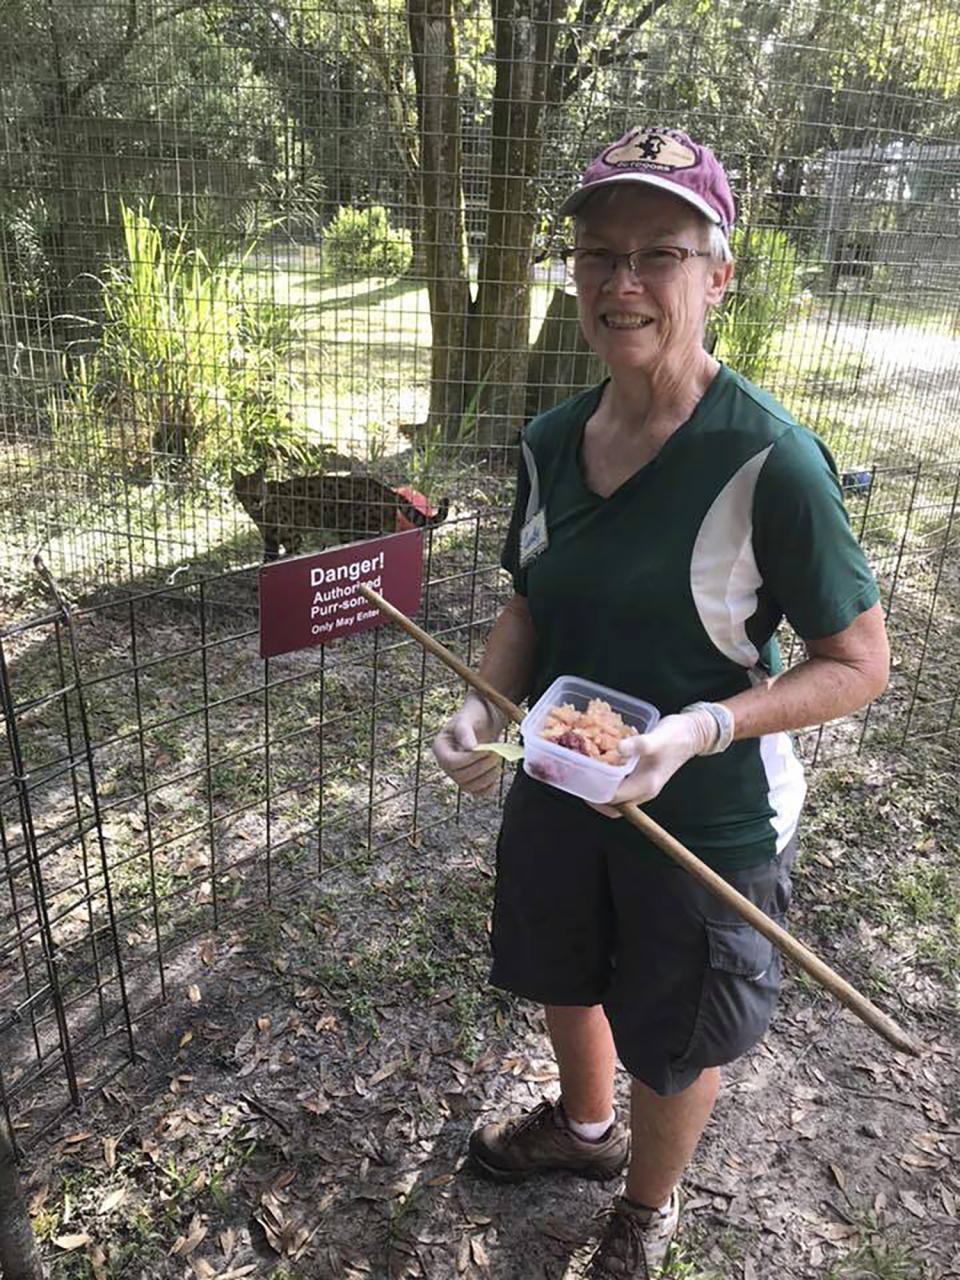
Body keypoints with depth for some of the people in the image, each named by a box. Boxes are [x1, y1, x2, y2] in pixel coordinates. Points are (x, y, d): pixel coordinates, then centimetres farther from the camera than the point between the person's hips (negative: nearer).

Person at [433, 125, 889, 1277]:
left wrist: (700, 730, -30)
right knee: (562, 978, 28)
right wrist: (486, 703, -13)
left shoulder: (771, 460, -23)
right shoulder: (551, 442, -6)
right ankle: (585, 1125, 63)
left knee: (674, 1041, 19)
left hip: (709, 816, -5)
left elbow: (858, 663, -16)